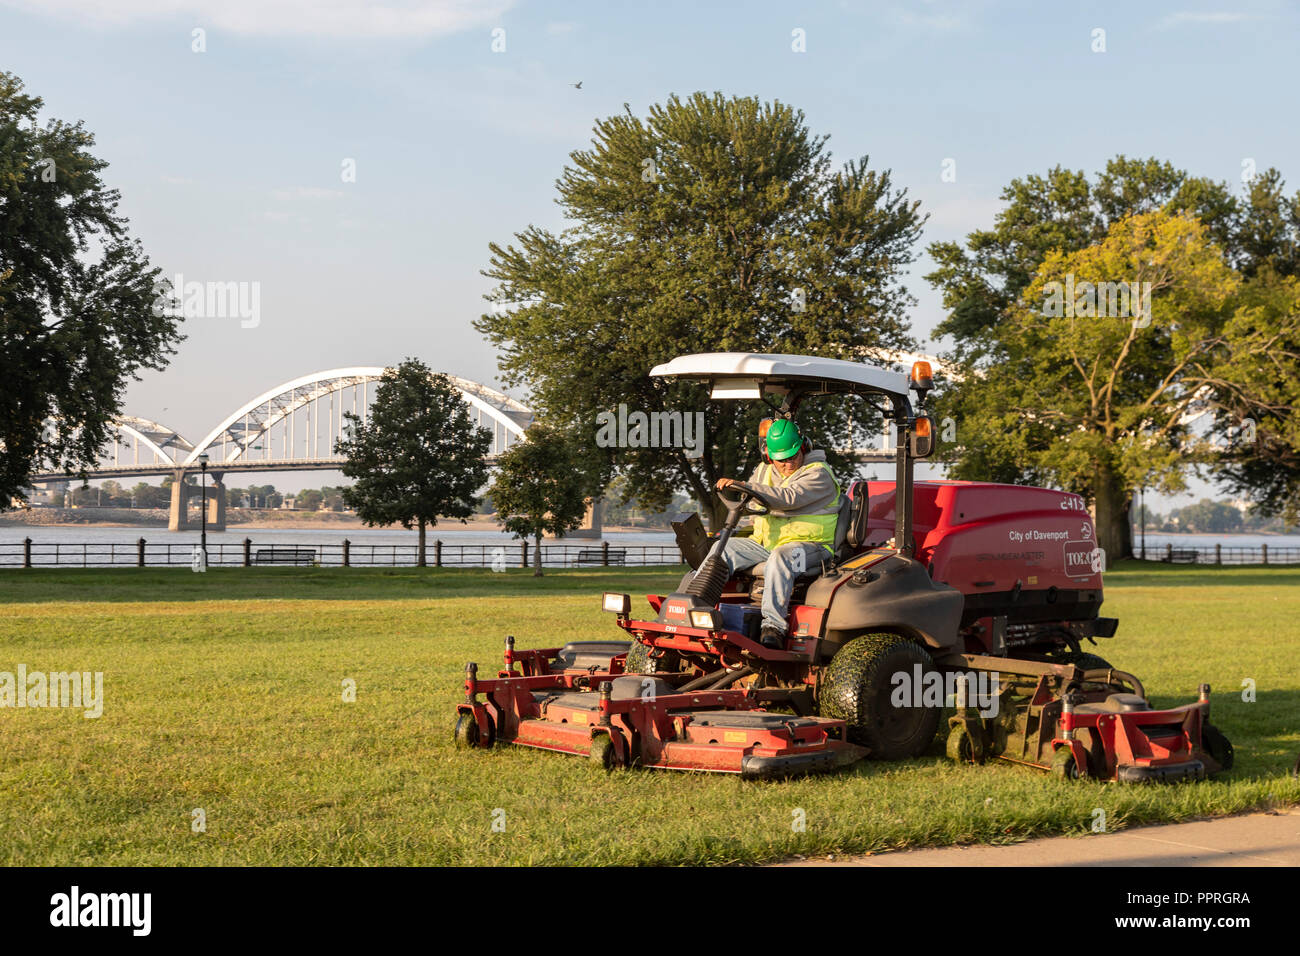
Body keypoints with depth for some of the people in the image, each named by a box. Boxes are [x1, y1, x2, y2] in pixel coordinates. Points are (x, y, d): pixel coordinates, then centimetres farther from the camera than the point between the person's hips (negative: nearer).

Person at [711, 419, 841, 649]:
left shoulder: (818, 473, -9)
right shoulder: (764, 471, 15)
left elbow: (789, 498, -25)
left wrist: (746, 487, -34)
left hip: (808, 543, -6)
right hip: (766, 542, 6)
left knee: (780, 558, -39)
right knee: (722, 549, -14)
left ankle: (773, 625, -46)